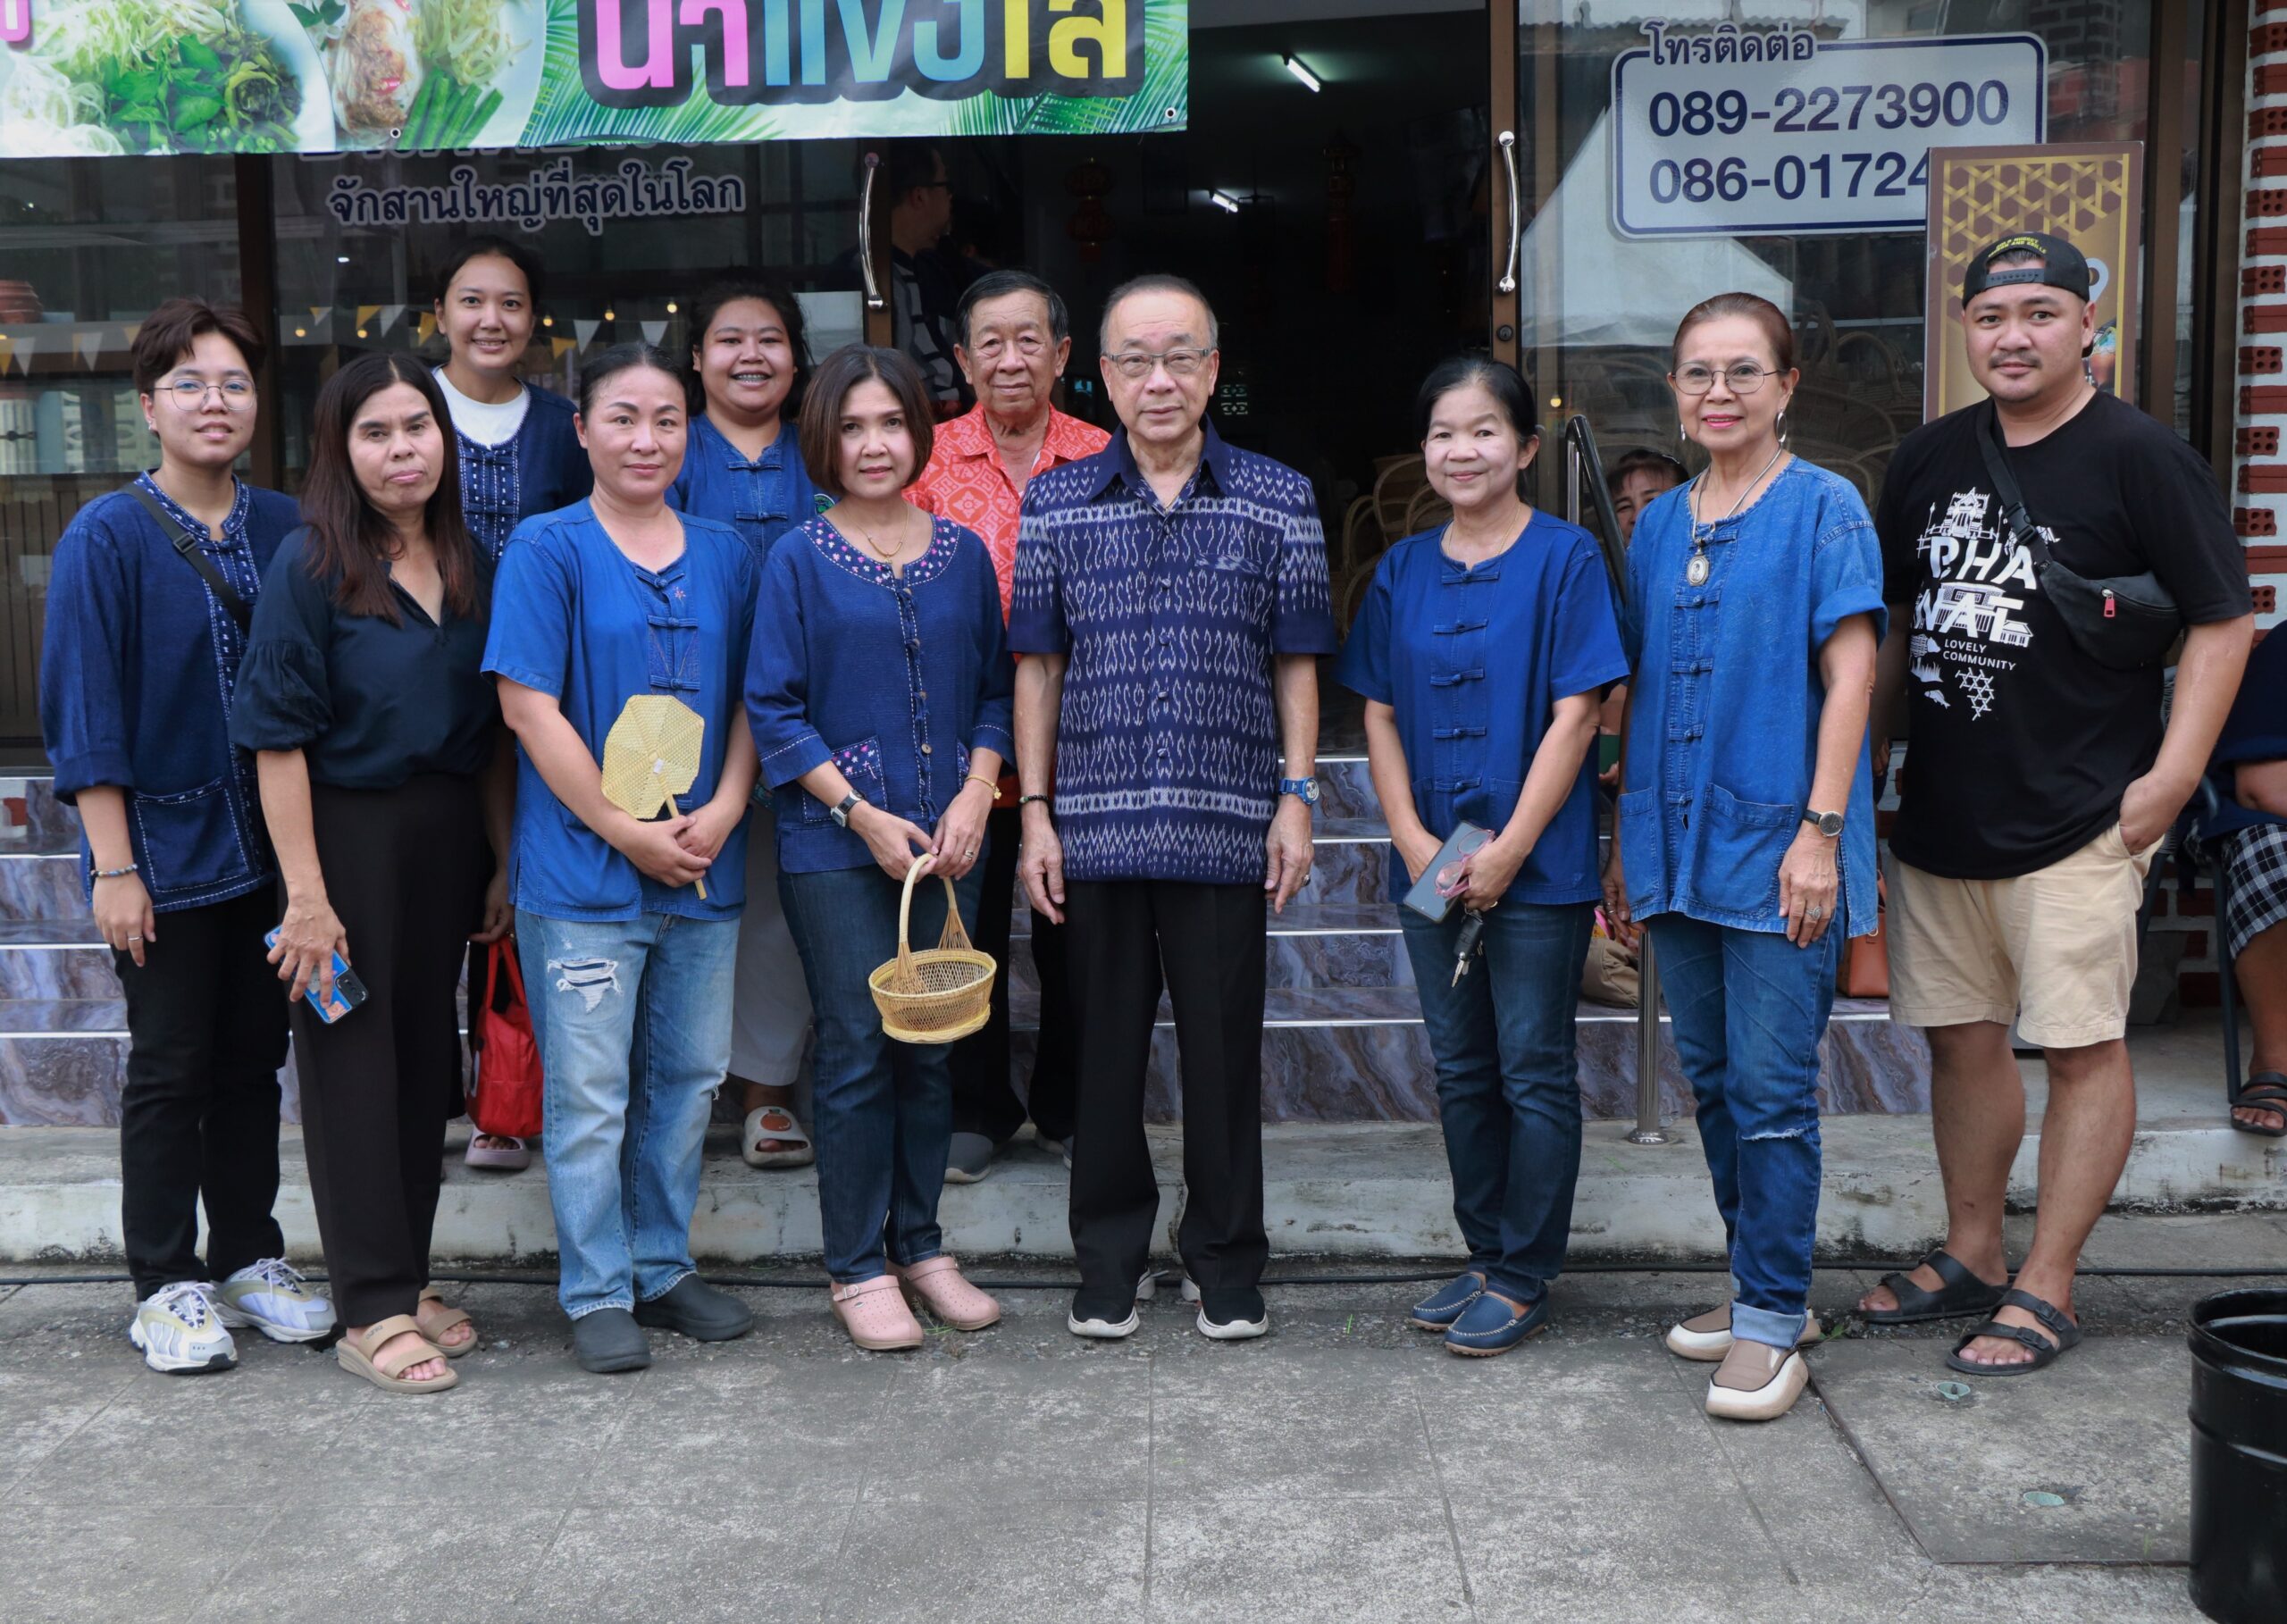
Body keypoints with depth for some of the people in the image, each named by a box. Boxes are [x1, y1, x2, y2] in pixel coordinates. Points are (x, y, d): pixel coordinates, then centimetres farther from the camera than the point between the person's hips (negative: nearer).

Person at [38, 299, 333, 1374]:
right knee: (170, 1071, 6)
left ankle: (249, 1259, 28)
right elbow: (84, 715, -10)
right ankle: (167, 1287, 19)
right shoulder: (108, 538, -8)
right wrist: (114, 868, -13)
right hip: (165, 850, -4)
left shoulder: (287, 529, 5)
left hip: (270, 848, 4)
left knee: (254, 1061, 13)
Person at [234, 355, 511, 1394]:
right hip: (347, 832, -5)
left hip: (446, 833, 6)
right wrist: (305, 893, -18)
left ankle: (407, 1279, 25)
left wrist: (502, 860, 8)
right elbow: (279, 736, -13)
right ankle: (370, 1311, 10)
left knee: (427, 1060, 12)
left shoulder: (468, 565, 6)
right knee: (354, 1066, 2)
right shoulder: (311, 565, -10)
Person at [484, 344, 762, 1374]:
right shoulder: (546, 549, -5)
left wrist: (723, 809, -6)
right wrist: (625, 832, -13)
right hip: (582, 867, -5)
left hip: (703, 863, 5)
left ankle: (662, 1268, 29)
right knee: (589, 1095, 2)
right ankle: (597, 1293, 16)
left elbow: (752, 698, 11)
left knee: (686, 1079, 14)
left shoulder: (726, 555, 9)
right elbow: (528, 707, -11)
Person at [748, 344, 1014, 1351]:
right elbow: (774, 711, -4)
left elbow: (995, 691, 12)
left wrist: (973, 797, -4)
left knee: (932, 1044, 8)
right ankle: (858, 1268, 9)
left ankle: (920, 1247, 22)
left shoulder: (962, 553, 10)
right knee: (858, 1049, -4)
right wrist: (863, 814, -12)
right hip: (835, 845, -3)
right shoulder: (799, 560, -1)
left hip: (944, 840, 4)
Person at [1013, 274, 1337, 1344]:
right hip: (1094, 826, 1)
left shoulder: (1278, 500, 4)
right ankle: (1110, 1258, 24)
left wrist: (1296, 796, 0)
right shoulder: (1056, 503, 6)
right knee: (1106, 1048, 9)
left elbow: (1296, 663, 7)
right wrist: (1035, 811, 2)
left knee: (1225, 1049, 6)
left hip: (1225, 824, -1)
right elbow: (1038, 666, 8)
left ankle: (1227, 1264, 22)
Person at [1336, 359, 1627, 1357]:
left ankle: (1525, 1275, 14)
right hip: (1431, 867, 5)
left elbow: (1575, 715, -10)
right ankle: (1486, 1254, 27)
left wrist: (1507, 851, -14)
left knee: (1534, 1071, 3)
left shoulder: (1564, 558, -6)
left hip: (1538, 868, -5)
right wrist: (1414, 842, -5)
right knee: (1462, 1069, 14)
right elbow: (1380, 716, 8)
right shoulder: (1404, 571, 8)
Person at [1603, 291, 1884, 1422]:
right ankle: (1763, 1283, 27)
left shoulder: (1822, 508, -4)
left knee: (1770, 1087, -4)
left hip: (1776, 844, -6)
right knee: (1711, 1079, 13)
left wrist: (1820, 829, -16)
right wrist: (1625, 839, 13)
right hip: (1678, 843, 6)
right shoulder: (1659, 525, 13)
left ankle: (1772, 1319, 7)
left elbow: (1849, 675, -9)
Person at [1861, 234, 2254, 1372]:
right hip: (1937, 811, 6)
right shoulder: (1931, 458, 11)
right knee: (1961, 1038, 13)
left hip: (2074, 819, -6)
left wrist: (2170, 777, -13)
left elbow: (2224, 621, -7)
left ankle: (2045, 1288, 10)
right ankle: (1970, 1255, 28)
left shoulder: (2138, 456, -6)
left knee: (2082, 1049, -1)